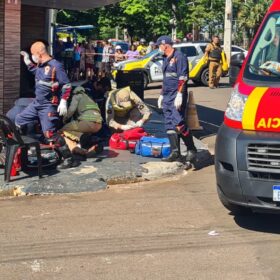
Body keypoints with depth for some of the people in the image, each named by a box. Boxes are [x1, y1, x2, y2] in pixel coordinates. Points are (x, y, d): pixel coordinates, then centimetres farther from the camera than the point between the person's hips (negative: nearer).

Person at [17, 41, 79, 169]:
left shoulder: (55, 66, -18)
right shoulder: (40, 65, 9)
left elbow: (66, 85, -18)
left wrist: (63, 102, -25)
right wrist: (27, 61, 26)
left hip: (49, 106, -10)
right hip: (36, 103, 10)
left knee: (50, 133, -15)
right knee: (19, 121, 17)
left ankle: (69, 159, -8)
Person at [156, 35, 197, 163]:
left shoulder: (179, 57, -9)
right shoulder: (166, 59, 20)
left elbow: (183, 77, -16)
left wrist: (179, 95, -22)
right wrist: (162, 95, 25)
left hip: (177, 96, -9)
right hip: (167, 97, 9)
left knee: (179, 124, -15)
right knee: (170, 126, 5)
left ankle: (192, 150, -5)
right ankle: (175, 153, 6)